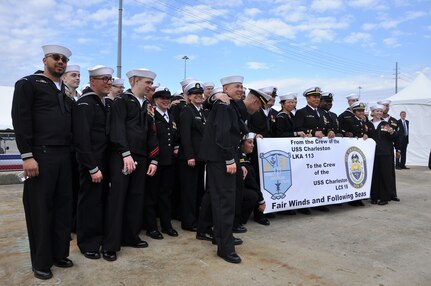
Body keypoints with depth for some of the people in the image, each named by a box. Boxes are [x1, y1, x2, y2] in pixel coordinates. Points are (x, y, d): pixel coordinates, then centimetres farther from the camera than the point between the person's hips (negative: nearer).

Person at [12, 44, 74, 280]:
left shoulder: (66, 92, 18)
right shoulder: (28, 84, 0)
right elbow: (20, 121, -9)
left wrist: (70, 151, 10)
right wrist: (27, 156, -16)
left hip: (64, 156, 6)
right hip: (40, 155, -6)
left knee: (63, 207, 10)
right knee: (40, 209, 2)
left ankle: (59, 254, 24)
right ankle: (41, 262, 16)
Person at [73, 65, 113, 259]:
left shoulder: (102, 103, 13)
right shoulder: (85, 104, -15)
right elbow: (82, 139, -21)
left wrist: (102, 165, 10)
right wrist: (93, 168, -21)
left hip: (103, 161, 9)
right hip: (91, 164, -9)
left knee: (101, 200, 17)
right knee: (90, 202, 3)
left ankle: (99, 235, 33)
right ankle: (88, 244, 19)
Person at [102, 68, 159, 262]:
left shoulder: (148, 106, 18)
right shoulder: (121, 101, -1)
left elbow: (152, 134, 15)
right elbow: (118, 130, -12)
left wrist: (153, 160, 8)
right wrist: (126, 154, -20)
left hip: (141, 158, 7)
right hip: (121, 157, -6)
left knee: (136, 198, 10)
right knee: (117, 199, -5)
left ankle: (131, 236, 23)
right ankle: (110, 245, 3)